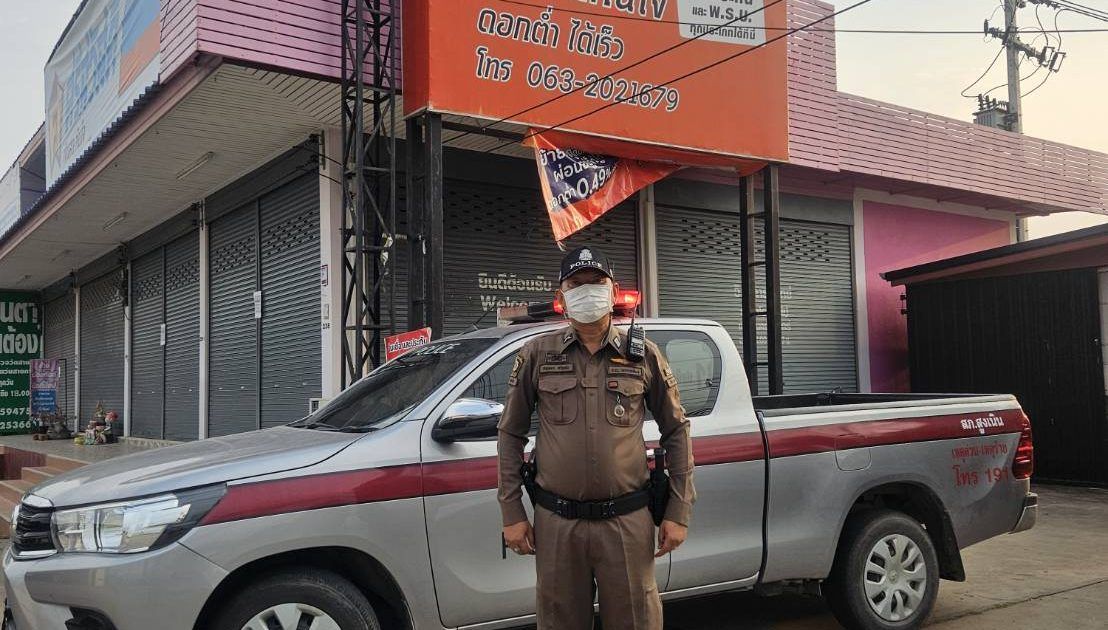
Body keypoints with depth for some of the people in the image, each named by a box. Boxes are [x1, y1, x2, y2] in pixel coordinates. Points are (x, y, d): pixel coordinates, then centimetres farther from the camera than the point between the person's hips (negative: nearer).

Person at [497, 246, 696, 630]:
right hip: (556, 524, 1)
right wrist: (512, 513, 3)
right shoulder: (536, 355, 4)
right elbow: (510, 434, 8)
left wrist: (679, 512, 3)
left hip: (627, 522, 0)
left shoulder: (643, 356, 4)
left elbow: (676, 431, 8)